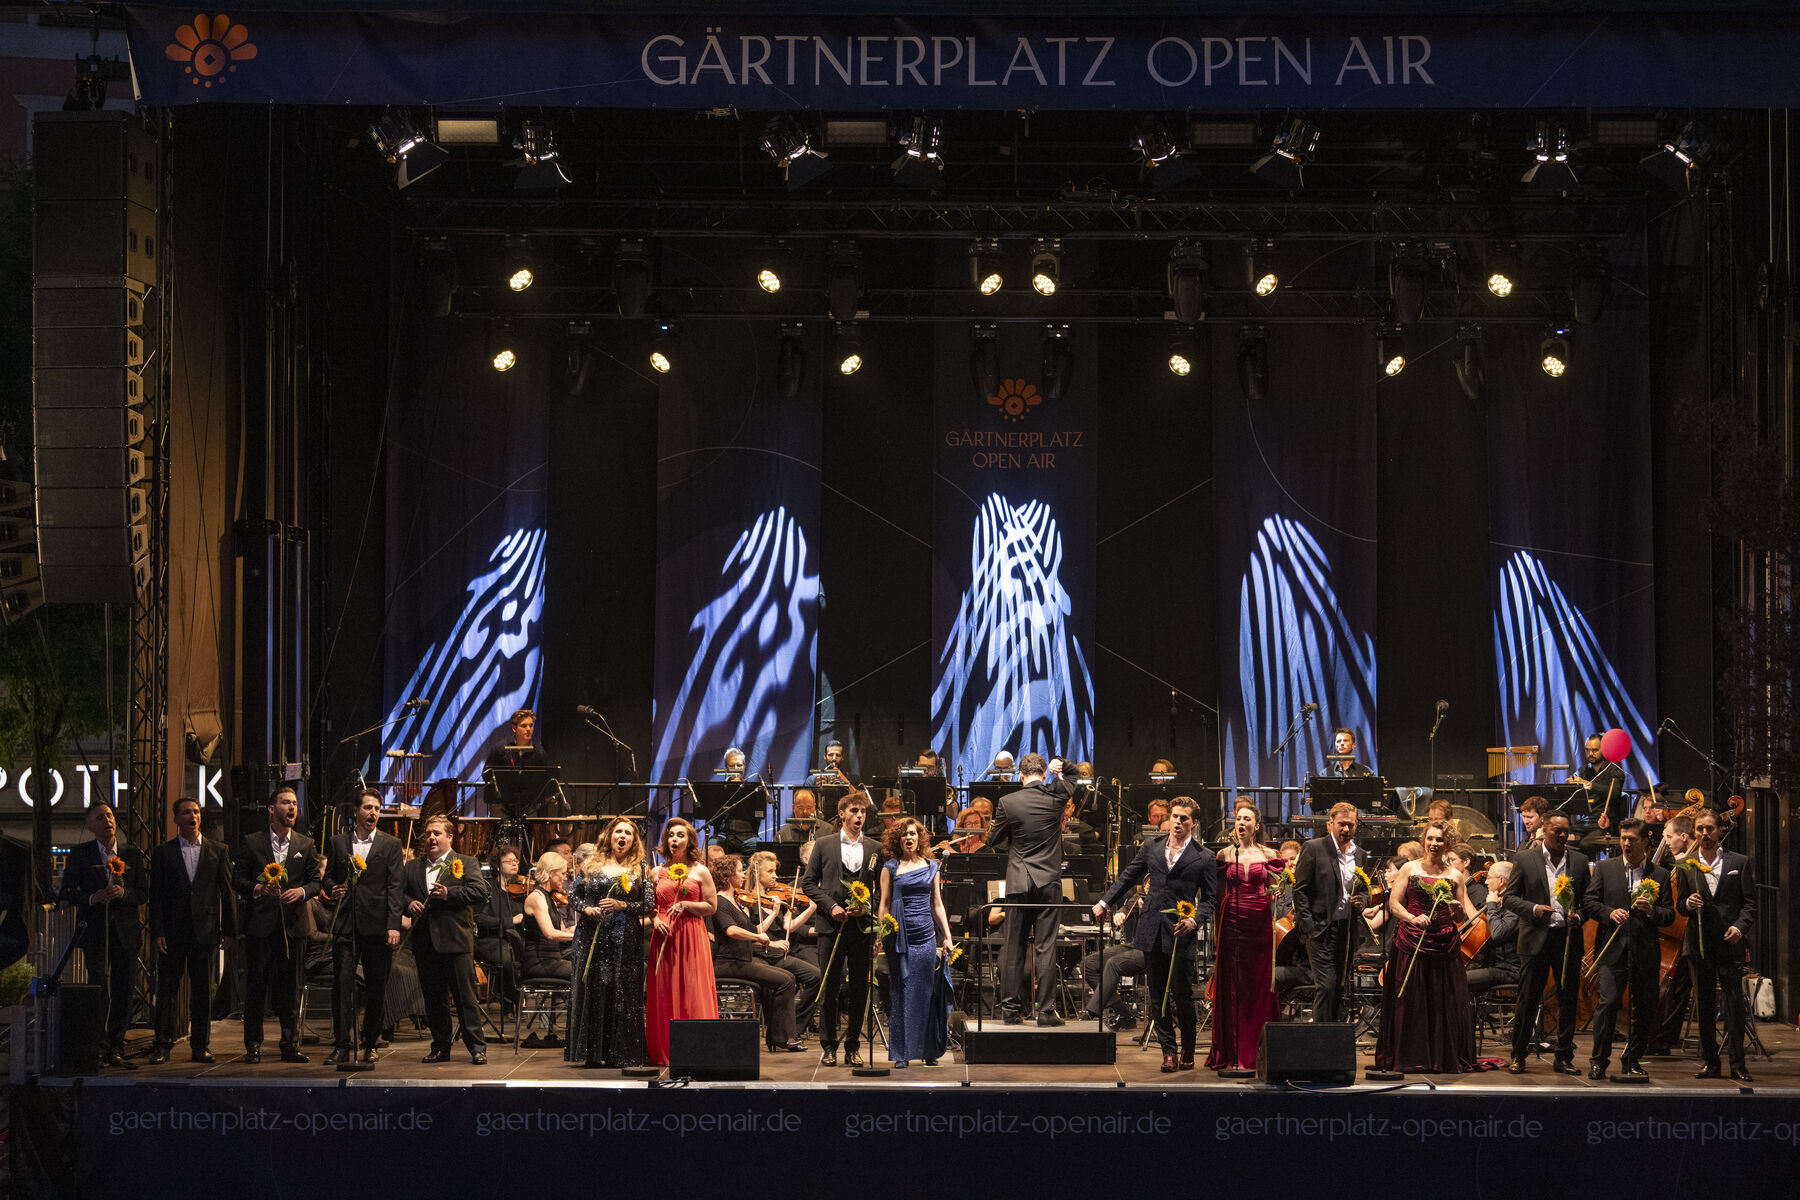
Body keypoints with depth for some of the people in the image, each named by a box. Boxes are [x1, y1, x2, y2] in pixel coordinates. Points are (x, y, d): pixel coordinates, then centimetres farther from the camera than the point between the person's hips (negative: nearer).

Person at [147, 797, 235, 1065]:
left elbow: (227, 891, 7)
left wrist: (228, 930, 1)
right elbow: (155, 895, 3)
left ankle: (200, 1046, 9)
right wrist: (157, 932, -6)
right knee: (167, 990, 0)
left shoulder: (217, 851, 8)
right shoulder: (163, 853, 6)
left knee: (202, 991, 3)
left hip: (205, 930, 1)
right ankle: (162, 1046, 4)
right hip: (172, 931, -1)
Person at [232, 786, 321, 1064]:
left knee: (290, 987, 3)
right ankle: (253, 1046, 4)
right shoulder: (251, 842, 5)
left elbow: (316, 880, 11)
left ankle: (290, 1045, 9)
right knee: (255, 986, -1)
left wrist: (301, 891, -10)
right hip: (260, 924, -2)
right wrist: (257, 888, -14)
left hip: (292, 924, 2)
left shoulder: (305, 845, 11)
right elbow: (237, 879, 4)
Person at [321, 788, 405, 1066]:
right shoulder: (338, 843, 11)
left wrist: (394, 925, -10)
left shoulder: (390, 845, 6)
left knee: (376, 988, 2)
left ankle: (370, 1045, 12)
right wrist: (332, 888, -5)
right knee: (341, 983, -5)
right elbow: (328, 876, 20)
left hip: (377, 926, -1)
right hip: (345, 925, 1)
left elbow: (395, 887, 0)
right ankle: (342, 1045, -2)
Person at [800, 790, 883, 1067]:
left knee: (859, 989, 2)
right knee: (829, 989, 1)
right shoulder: (824, 846, 7)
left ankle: (852, 1046, 11)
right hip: (832, 926, -1)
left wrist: (867, 906, -10)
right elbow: (808, 882, 6)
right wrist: (830, 906, -7)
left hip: (862, 926, 1)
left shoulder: (876, 849, 8)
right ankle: (828, 1046, 10)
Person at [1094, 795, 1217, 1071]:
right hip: (1153, 933, 4)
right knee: (1157, 997, 4)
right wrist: (1104, 902, 20)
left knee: (1181, 996, -2)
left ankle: (1188, 1053, 13)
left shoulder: (1204, 857, 1)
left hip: (1181, 935, -4)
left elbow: (1210, 899, 2)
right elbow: (1128, 876, 22)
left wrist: (1194, 920, -14)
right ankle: (1168, 1051, 11)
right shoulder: (1152, 847, 11)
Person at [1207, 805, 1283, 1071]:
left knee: (1259, 987, -1)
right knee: (1231, 988, -1)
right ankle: (1232, 1055, 1)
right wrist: (1218, 928, 6)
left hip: (1259, 925, 0)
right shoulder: (1225, 855, 8)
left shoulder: (1268, 856, 6)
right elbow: (1220, 894, 10)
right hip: (1232, 924, 0)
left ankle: (1255, 1054, 3)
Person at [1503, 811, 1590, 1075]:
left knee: (1568, 999, 4)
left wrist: (1579, 916, -8)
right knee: (1528, 1000, 1)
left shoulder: (1580, 861, 9)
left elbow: (1588, 899, 12)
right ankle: (1518, 1055, 11)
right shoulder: (1525, 859, 3)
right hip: (1536, 939, -2)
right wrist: (1533, 909, -13)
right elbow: (1510, 897, 3)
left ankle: (1564, 1057, 13)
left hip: (1568, 938, 2)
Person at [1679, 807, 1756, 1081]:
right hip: (1700, 943, 2)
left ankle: (1737, 1064, -2)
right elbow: (1680, 905, 13)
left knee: (1734, 1002, -5)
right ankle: (1709, 1062, 10)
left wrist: (1740, 927, -12)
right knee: (1704, 1004, 4)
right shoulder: (1686, 866, 11)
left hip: (1730, 943, -2)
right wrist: (1688, 904, -10)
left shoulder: (1739, 863, 7)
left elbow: (1749, 903, 5)